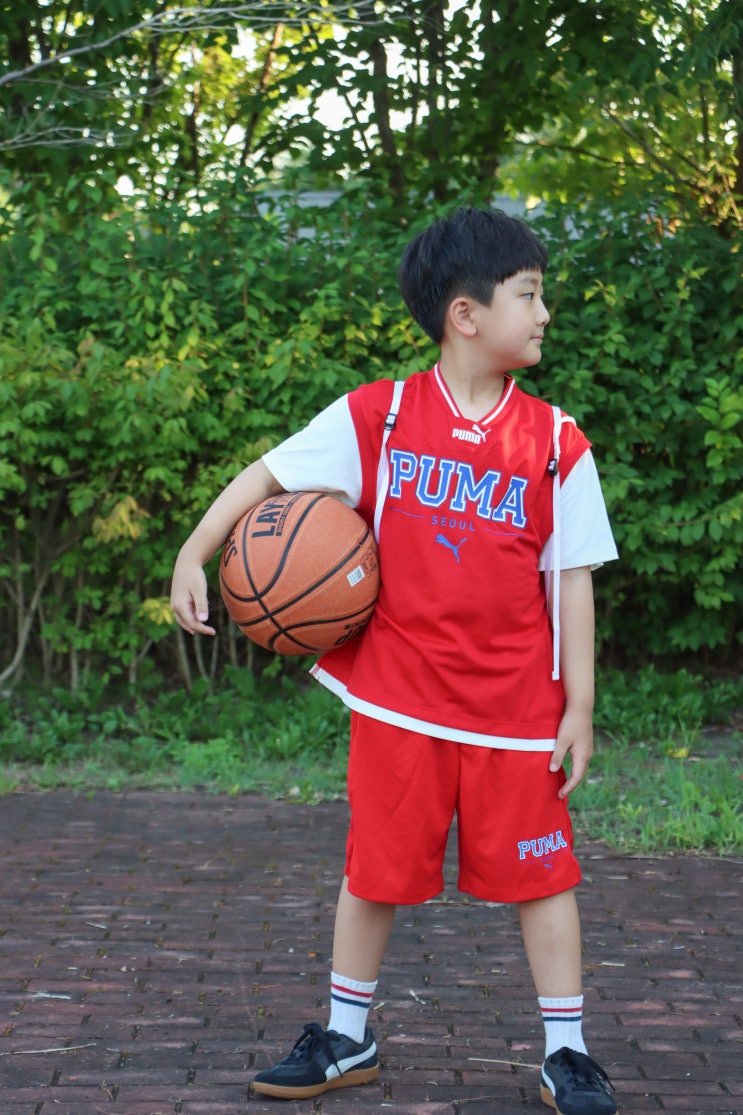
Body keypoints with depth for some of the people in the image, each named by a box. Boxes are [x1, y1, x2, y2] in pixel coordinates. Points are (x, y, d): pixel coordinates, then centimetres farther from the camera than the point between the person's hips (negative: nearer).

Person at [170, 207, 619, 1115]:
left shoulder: (557, 445, -2)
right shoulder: (377, 418, -4)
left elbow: (572, 581, 0)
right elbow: (269, 474, 2)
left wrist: (579, 706, -1)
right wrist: (192, 556, -6)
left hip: (516, 710, 0)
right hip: (398, 698, 0)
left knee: (540, 871, 4)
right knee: (376, 867, 10)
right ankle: (346, 1040, 27)